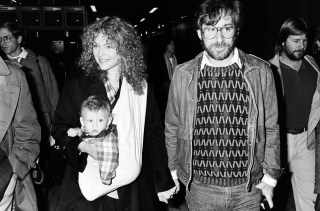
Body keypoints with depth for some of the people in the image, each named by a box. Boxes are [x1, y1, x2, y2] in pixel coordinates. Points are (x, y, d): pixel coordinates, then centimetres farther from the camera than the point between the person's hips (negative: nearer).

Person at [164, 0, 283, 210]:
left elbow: (271, 127, 2)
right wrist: (174, 168, 8)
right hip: (199, 187, 0)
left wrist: (270, 176, 3)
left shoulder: (261, 71, -7)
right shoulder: (183, 74, -7)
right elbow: (172, 127, 3)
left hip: (249, 187, 1)